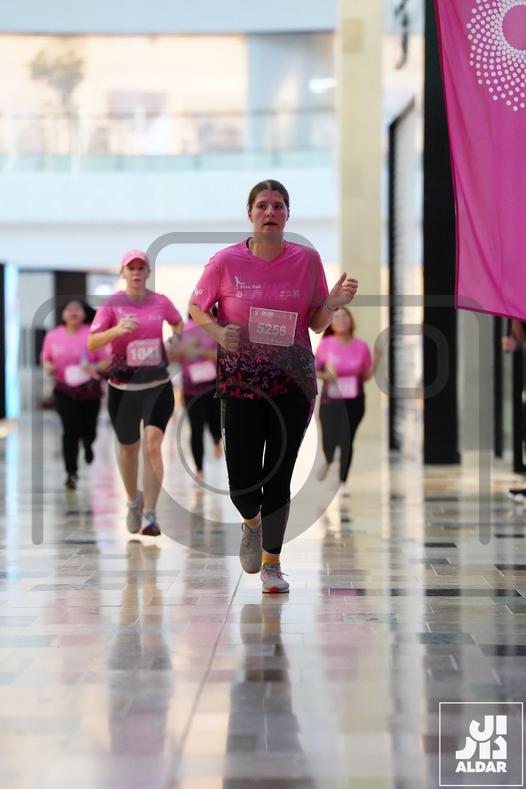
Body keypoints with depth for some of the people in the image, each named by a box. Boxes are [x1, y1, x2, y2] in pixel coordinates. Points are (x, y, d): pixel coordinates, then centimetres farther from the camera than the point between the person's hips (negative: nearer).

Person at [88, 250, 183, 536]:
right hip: (123, 388, 0)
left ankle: (150, 515, -14)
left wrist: (175, 341, 7)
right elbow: (91, 343, -15)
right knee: (129, 448, 13)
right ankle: (133, 500, 40)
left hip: (158, 385, 0)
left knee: (152, 445, -16)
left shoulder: (160, 302, 3)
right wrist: (116, 330, -31)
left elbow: (179, 323, 25)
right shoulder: (111, 304, -5)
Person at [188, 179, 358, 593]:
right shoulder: (226, 262, -4)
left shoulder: (307, 260, 1)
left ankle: (271, 563, 16)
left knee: (279, 477, -1)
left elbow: (317, 324, 7)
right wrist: (217, 331, -13)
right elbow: (196, 307, 7)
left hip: (293, 381, 1)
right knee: (242, 480, -4)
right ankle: (252, 523, 34)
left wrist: (334, 302, -13)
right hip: (240, 382, -1)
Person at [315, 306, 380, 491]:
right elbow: (314, 369, 4)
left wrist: (376, 360, -9)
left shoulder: (361, 347, -1)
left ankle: (343, 481, 12)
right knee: (329, 440, -6)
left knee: (347, 440, -2)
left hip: (354, 402, 1)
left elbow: (366, 376, 7)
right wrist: (324, 375, -17)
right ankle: (328, 461, 31)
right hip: (330, 400, -1)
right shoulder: (326, 345, -5)